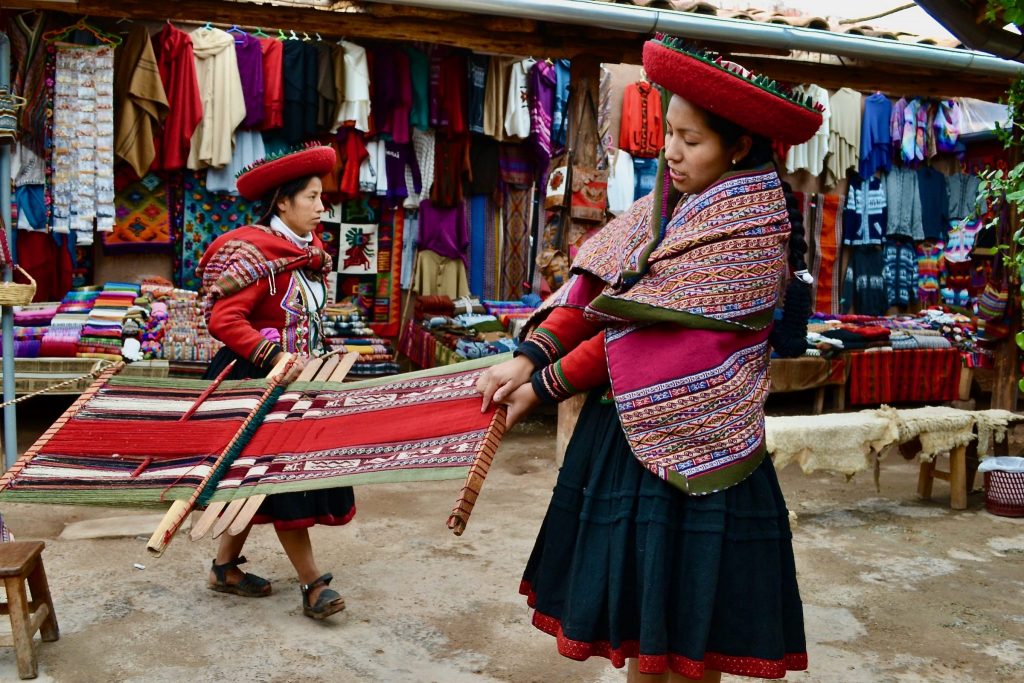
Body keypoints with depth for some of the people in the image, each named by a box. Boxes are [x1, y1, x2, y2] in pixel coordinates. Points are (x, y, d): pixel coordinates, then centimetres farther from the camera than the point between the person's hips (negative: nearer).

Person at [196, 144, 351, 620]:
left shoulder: (307, 251, 8)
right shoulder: (257, 251, -19)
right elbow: (223, 318, -26)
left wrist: (311, 357, 12)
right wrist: (276, 357, -32)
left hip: (290, 379, 9)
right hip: (257, 380, -9)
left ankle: (225, 566, 29)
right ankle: (312, 583, 6)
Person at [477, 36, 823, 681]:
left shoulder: (750, 229, -15)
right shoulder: (667, 205, 8)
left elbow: (654, 331, -18)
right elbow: (596, 284, 2)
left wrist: (545, 386, -13)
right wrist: (529, 356, -12)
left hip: (689, 443, -7)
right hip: (625, 427, 7)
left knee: (688, 611, 6)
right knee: (640, 600, 16)